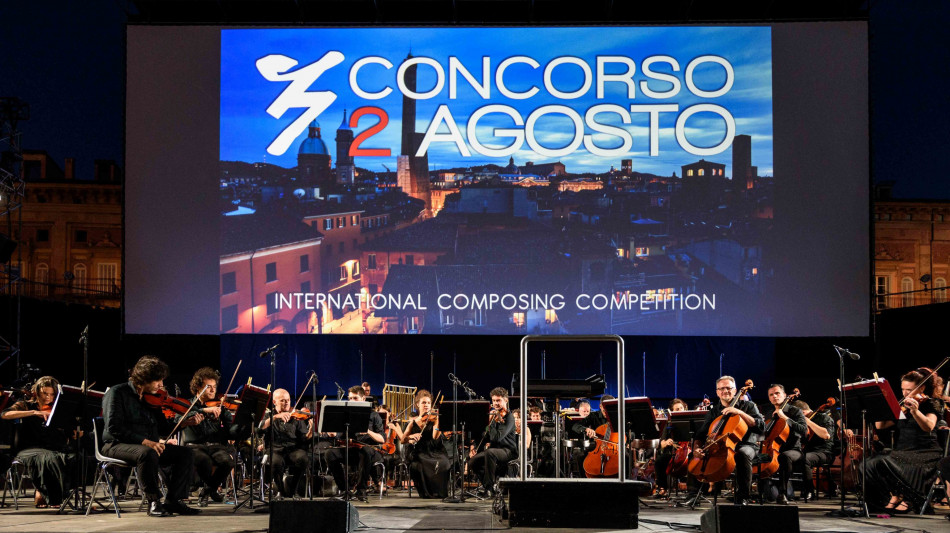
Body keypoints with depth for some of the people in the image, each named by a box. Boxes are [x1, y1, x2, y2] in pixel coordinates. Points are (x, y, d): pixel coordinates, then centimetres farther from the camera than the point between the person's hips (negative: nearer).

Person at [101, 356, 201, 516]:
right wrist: (145, 441, -27)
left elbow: (161, 427, 12)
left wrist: (184, 423, -5)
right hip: (118, 445, -7)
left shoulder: (152, 398, 14)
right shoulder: (117, 393, -8)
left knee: (185, 453, -8)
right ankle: (154, 502, -25)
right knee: (148, 454, -38)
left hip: (150, 445, 7)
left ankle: (174, 500, -7)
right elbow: (113, 428, -19)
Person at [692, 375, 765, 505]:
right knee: (700, 455, -21)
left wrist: (740, 412, -15)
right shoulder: (713, 412, 18)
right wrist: (696, 448, -10)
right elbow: (701, 434, 13)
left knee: (742, 454, -39)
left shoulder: (748, 406, 9)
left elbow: (760, 427, -6)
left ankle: (742, 498, -36)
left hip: (744, 445, -4)